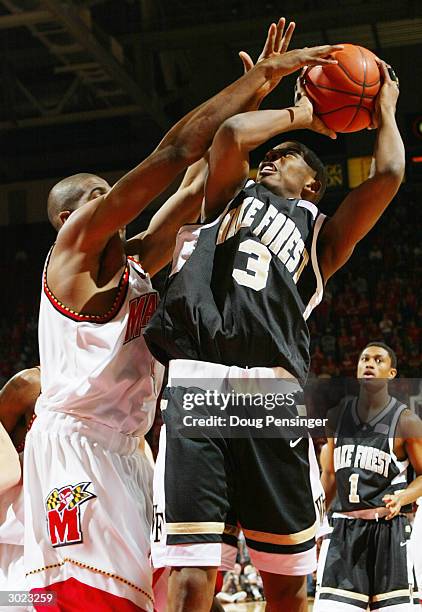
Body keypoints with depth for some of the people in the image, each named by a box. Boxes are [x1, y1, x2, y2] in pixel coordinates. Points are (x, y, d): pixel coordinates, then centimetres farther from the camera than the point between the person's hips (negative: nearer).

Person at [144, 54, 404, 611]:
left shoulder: (322, 235, 25)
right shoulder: (230, 198, 27)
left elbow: (388, 175, 12)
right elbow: (232, 134, 8)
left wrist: (385, 112, 29)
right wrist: (302, 114, 23)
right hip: (196, 383, -1)